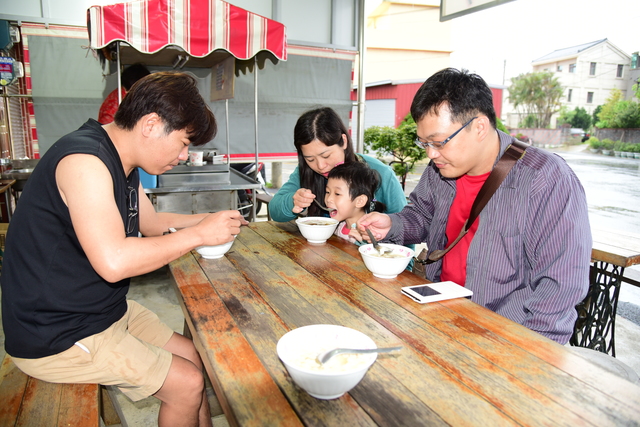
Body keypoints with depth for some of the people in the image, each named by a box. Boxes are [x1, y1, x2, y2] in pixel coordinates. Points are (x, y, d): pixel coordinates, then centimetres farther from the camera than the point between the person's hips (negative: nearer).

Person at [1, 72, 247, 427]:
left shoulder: (122, 163, 5)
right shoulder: (85, 161, -26)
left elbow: (151, 223, 18)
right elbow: (113, 262, -36)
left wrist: (207, 219, 4)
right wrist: (199, 234, -26)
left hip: (105, 311, 10)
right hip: (56, 337, -9)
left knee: (192, 356, 11)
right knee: (187, 385, -8)